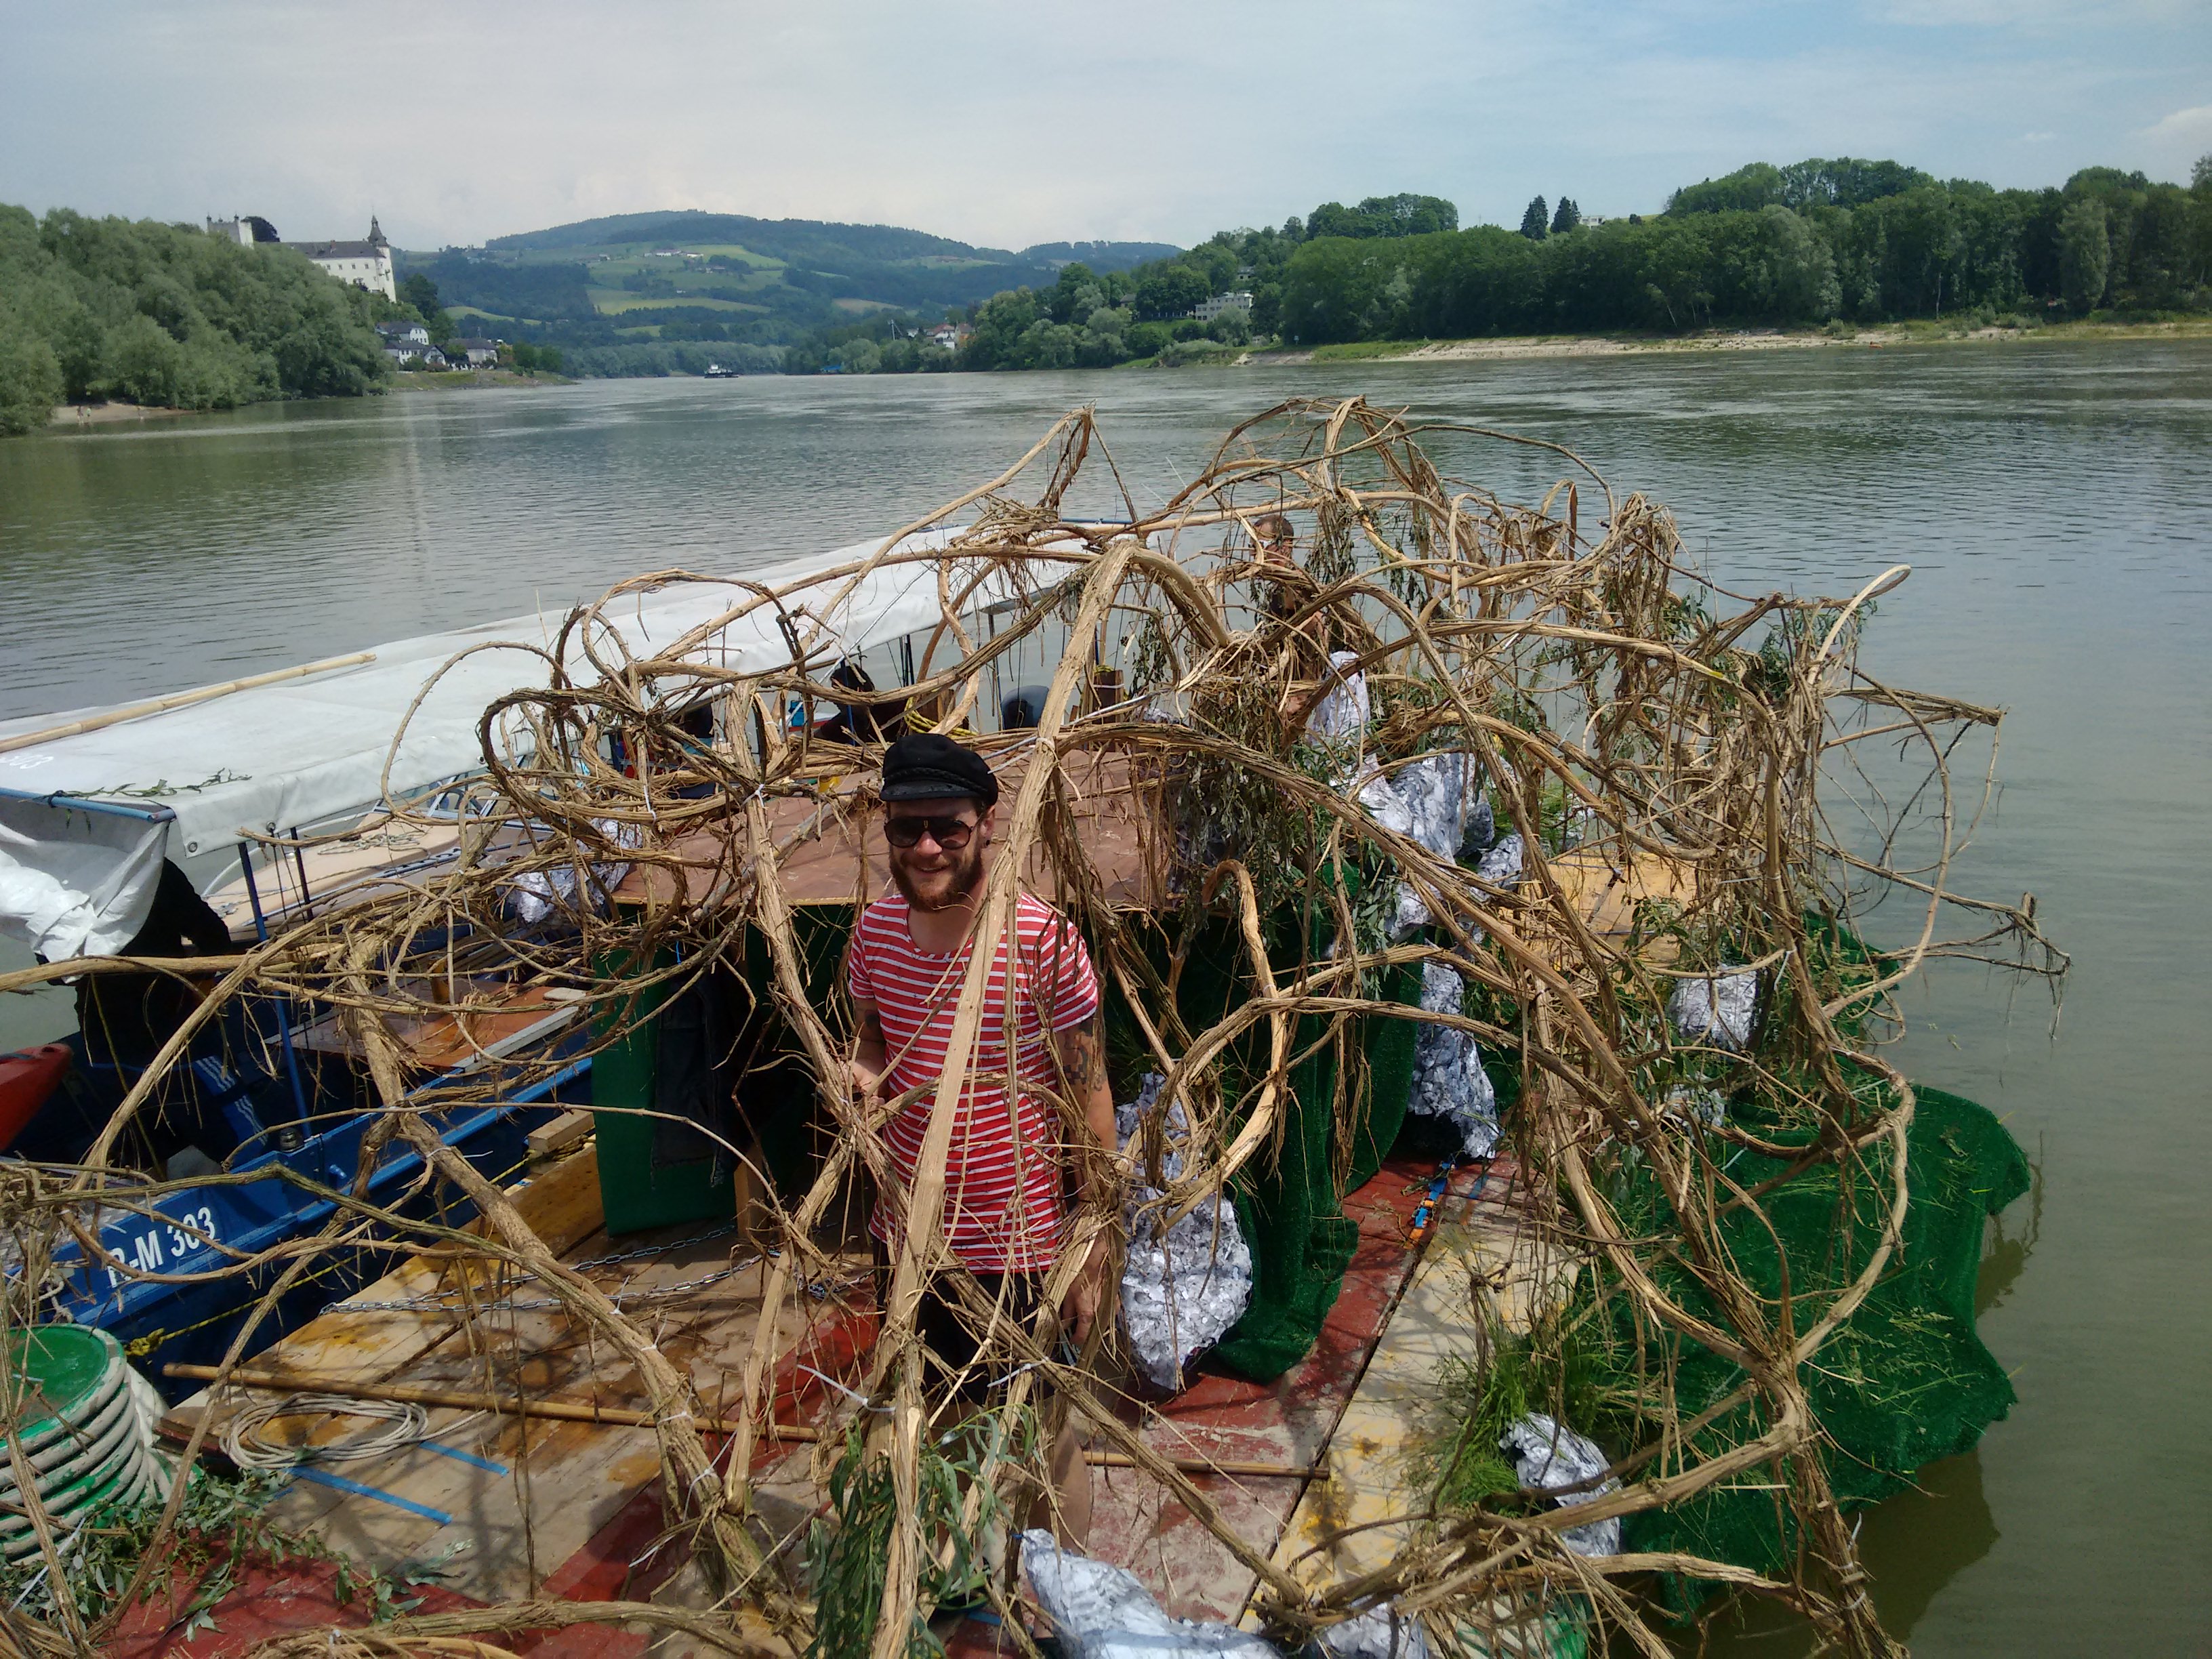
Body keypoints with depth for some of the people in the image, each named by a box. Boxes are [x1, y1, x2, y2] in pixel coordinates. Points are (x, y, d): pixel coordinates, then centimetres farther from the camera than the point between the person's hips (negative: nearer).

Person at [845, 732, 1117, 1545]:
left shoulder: (1045, 941, -20)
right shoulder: (875, 930, -6)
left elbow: (1089, 1103, -13)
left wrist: (1095, 1258, -11)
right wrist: (863, 1075, -14)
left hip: (1019, 1248, -5)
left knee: (1045, 1436, 14)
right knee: (938, 1421, 24)